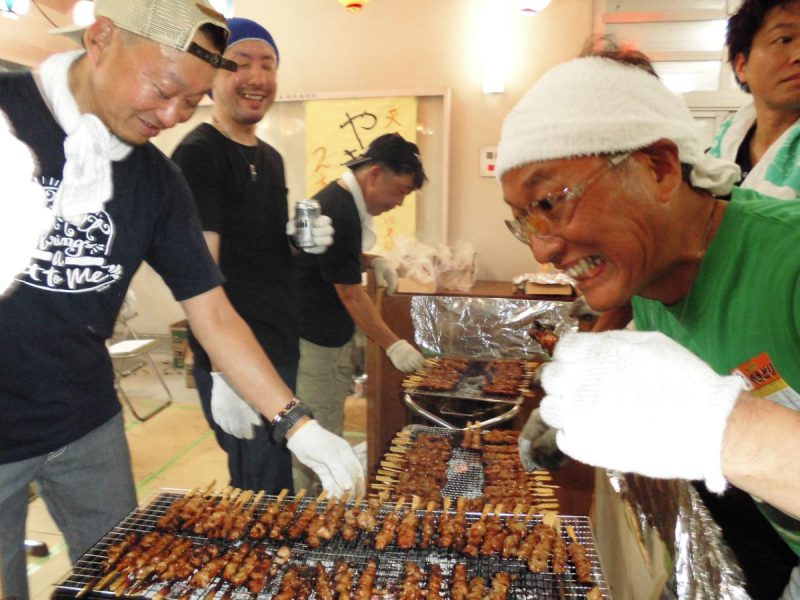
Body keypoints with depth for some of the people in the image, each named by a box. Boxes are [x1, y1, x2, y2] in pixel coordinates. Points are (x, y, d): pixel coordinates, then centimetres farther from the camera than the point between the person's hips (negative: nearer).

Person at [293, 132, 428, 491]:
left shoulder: (342, 197, 6)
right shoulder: (340, 214, -24)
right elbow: (350, 294, -21)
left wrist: (370, 260, 4)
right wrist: (393, 345, -15)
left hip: (331, 336, 10)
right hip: (315, 340, -10)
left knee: (328, 429, 19)